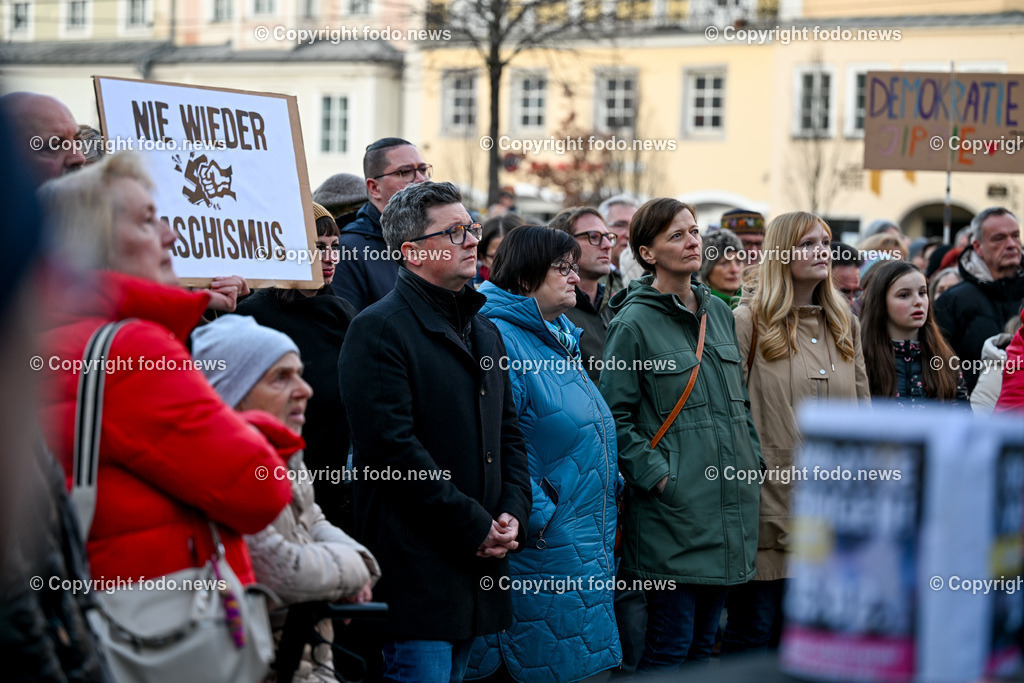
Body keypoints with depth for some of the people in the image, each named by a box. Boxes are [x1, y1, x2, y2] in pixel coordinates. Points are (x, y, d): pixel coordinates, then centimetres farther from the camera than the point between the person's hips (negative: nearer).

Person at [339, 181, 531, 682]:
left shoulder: (485, 331, 19)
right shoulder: (379, 330, -9)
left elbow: (509, 433, 21)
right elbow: (394, 446, -17)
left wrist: (512, 513, 2)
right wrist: (475, 527, -15)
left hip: (478, 562, 8)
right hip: (417, 561, -8)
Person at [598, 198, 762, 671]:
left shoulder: (718, 312, 13)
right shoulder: (634, 323, -7)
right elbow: (615, 415, -10)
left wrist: (752, 459, 11)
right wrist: (656, 476, -15)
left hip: (727, 504, 7)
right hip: (672, 507, -7)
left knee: (703, 641, 12)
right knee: (669, 647, -5)